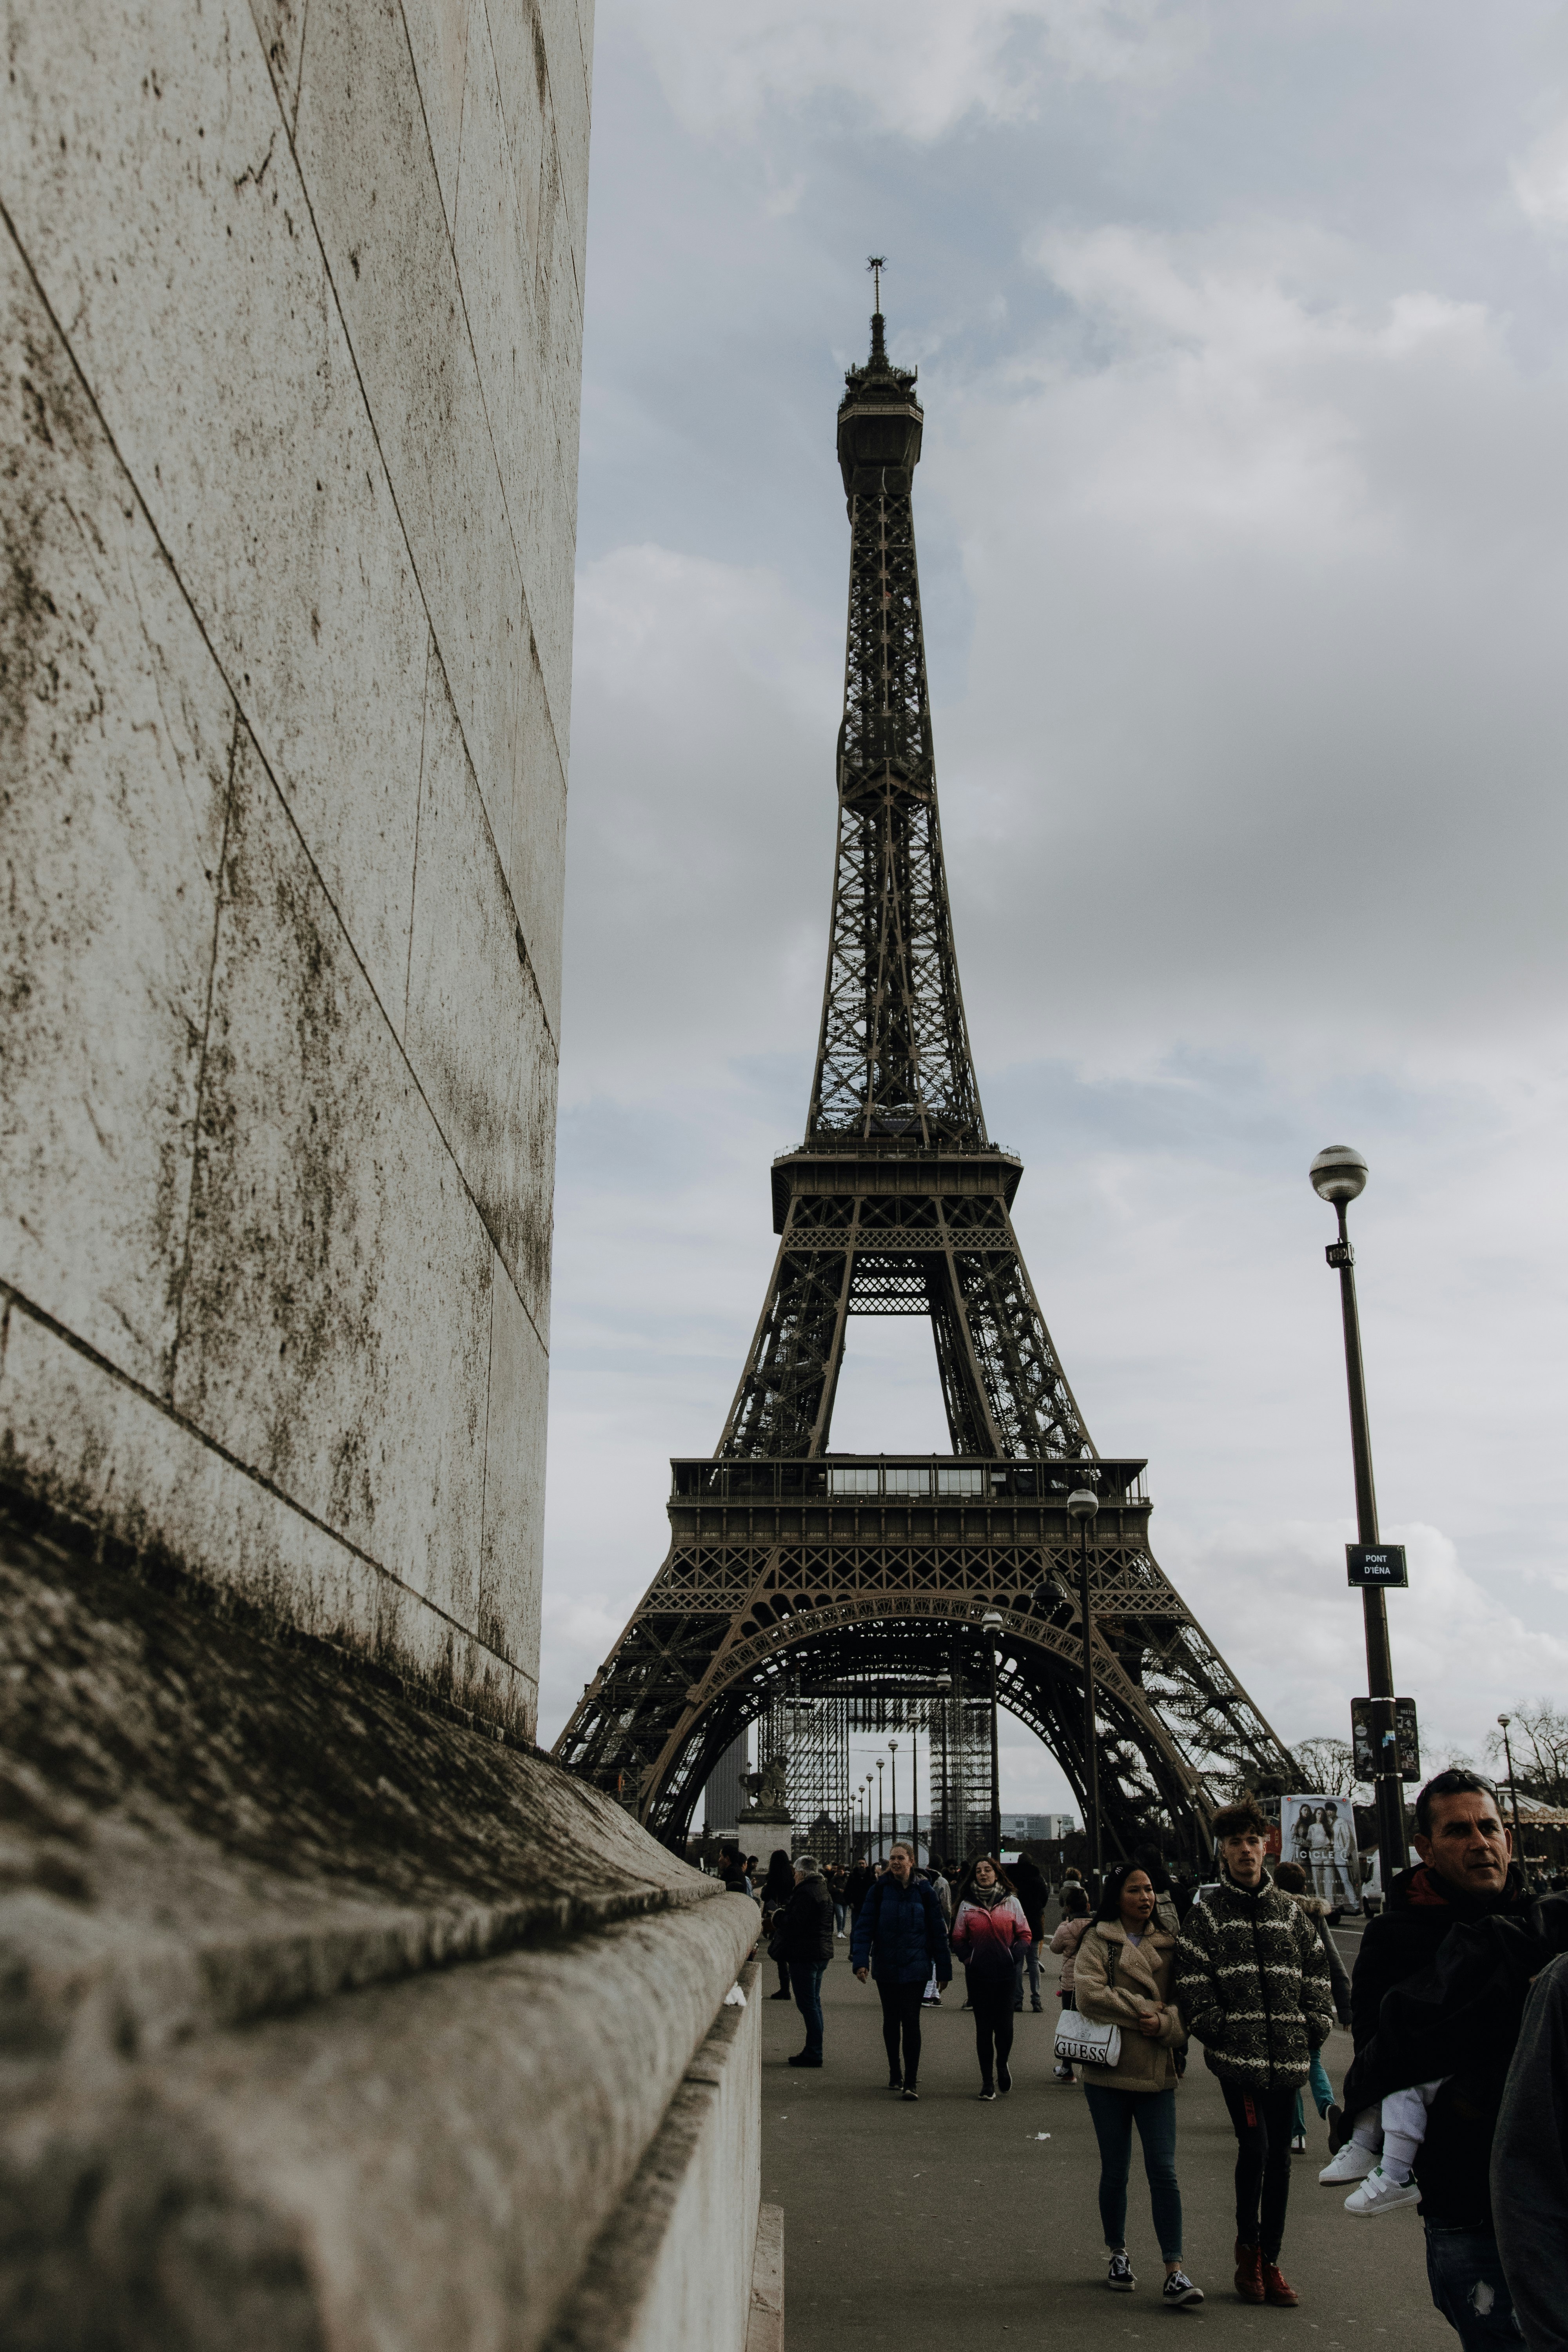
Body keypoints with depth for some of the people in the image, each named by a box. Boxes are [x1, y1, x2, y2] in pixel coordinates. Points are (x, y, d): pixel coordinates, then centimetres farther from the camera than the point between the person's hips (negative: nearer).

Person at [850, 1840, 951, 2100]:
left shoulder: (923, 1891, -2)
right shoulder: (880, 1889, -2)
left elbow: (938, 1932, 3)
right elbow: (864, 1926, -4)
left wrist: (944, 1970, 2)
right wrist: (860, 1961, -15)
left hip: (914, 1967, -2)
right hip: (885, 1966, 2)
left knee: (910, 2020, -10)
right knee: (891, 2020, 12)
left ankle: (911, 2082, -7)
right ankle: (895, 2075, 27)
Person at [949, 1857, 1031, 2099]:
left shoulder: (1011, 1902, 5)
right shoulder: (967, 1906, 6)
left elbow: (1024, 1935, 7)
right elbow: (958, 1940, 10)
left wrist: (1014, 1956, -6)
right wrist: (967, 1958, -5)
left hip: (1005, 1973, 0)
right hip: (978, 1975, 0)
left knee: (1004, 2025, -2)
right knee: (984, 2028, 3)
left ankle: (1002, 2065, 27)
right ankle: (987, 2080, 13)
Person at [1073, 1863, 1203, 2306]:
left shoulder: (1168, 1945, 10)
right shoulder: (1098, 1942, 0)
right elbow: (1089, 1992, -15)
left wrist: (1165, 2022, -14)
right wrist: (1141, 2011, -13)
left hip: (1157, 2072, 2)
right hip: (1108, 2072, -2)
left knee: (1163, 2170, -6)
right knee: (1115, 2170, 9)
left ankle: (1175, 2273, -4)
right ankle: (1118, 2255, 28)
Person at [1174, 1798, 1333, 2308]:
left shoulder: (1290, 1913, 12)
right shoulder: (1207, 1915, 1)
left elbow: (1317, 1973, 14)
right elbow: (1192, 1986, -3)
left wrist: (1315, 2027, 4)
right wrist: (1218, 2031, -10)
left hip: (1287, 2057, 4)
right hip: (1237, 2054, -4)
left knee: (1279, 2156, 8)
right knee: (1255, 2146, -12)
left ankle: (1270, 2262, 20)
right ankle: (1248, 2247, 9)